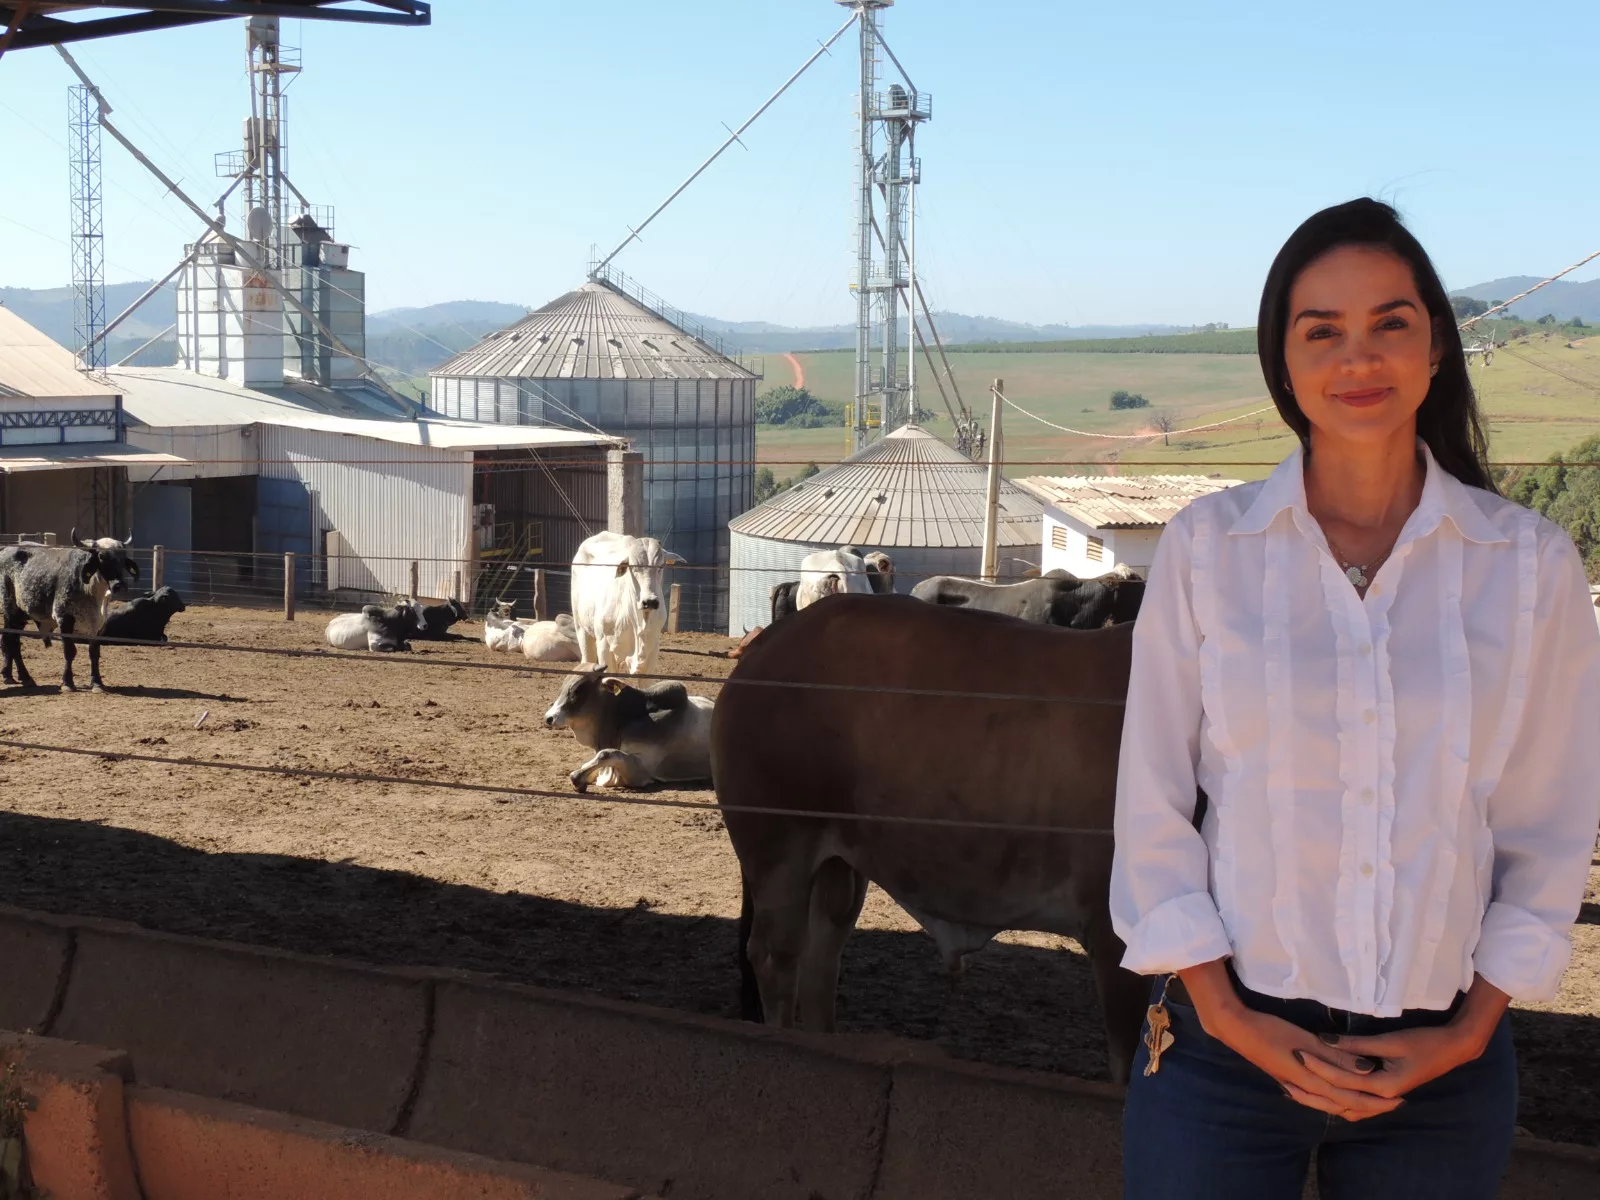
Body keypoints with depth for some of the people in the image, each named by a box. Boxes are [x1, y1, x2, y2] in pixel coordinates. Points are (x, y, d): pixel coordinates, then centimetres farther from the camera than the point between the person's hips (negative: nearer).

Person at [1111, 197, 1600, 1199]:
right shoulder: (1206, 548, -3)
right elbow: (1152, 807, -1)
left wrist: (1471, 1030, -2)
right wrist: (1226, 1015, -7)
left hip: (1442, 1070, 1)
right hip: (1227, 1052, -1)